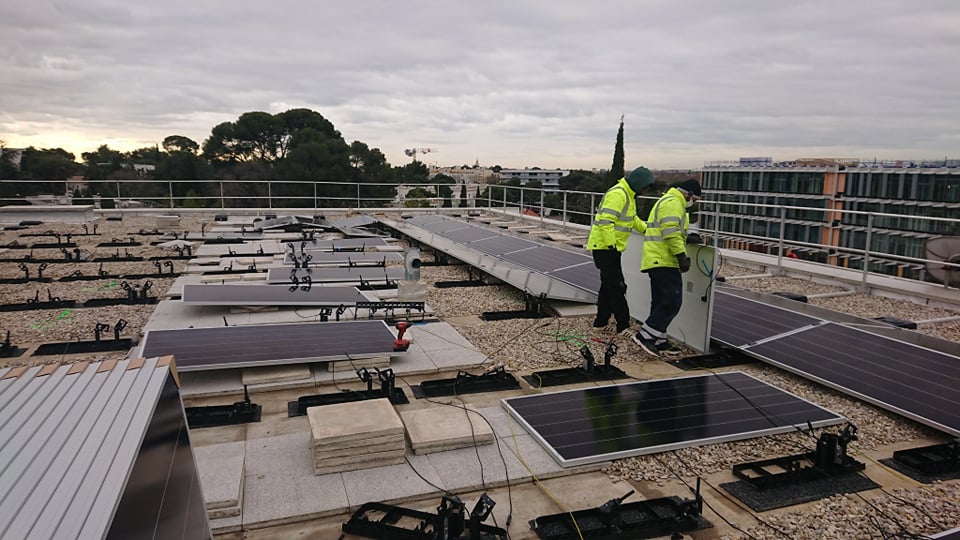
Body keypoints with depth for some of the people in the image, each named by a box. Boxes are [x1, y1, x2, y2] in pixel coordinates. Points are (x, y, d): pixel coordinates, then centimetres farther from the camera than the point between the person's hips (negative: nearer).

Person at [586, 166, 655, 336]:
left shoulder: (628, 195, 17)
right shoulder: (617, 194, -18)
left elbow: (632, 218, 30)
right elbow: (606, 221, -26)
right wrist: (611, 245, -27)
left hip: (611, 247, 11)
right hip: (605, 247, -11)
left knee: (608, 285, 16)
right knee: (616, 287, -7)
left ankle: (601, 321, 25)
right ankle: (623, 325, -2)